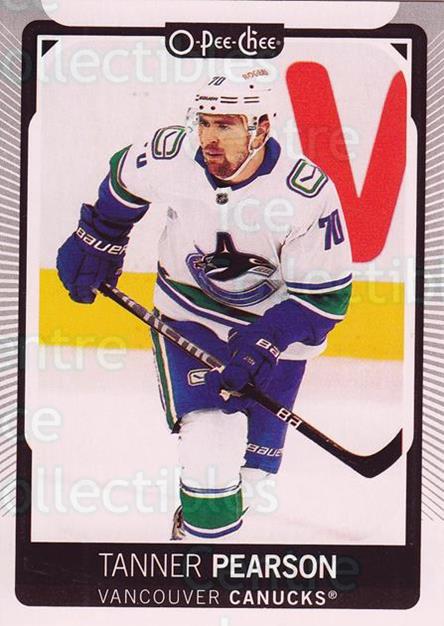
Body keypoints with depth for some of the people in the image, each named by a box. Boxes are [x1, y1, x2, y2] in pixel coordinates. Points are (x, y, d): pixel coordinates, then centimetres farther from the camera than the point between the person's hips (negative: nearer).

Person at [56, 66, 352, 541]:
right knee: (209, 452, -16)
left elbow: (325, 293, -18)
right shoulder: (170, 155, -19)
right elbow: (122, 184, 5)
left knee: (253, 457, 6)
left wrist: (266, 341, -29)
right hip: (188, 313, 1)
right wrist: (96, 241, 11)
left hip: (277, 323, 0)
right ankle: (203, 528, 6)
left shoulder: (308, 193, -25)